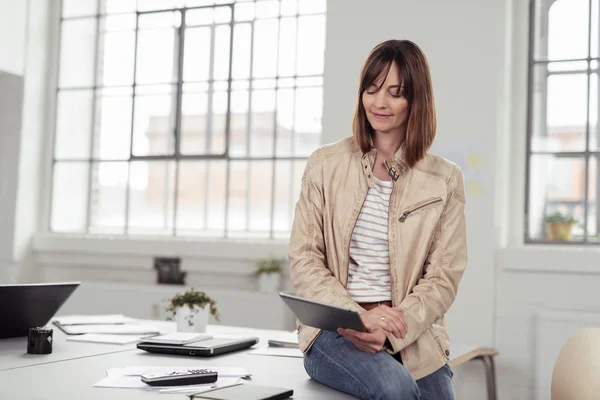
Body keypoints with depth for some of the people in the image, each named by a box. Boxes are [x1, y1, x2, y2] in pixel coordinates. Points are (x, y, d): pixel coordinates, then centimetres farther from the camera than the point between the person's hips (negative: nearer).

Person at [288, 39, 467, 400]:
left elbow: (444, 277, 0)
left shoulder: (445, 180, 4)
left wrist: (391, 328, -16)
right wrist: (359, 317, -14)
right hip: (334, 328, -1)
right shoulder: (325, 164, 4)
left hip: (414, 339, 2)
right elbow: (303, 260, 0)